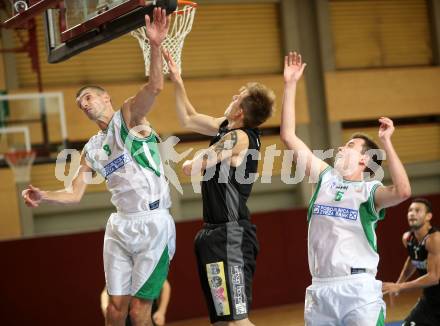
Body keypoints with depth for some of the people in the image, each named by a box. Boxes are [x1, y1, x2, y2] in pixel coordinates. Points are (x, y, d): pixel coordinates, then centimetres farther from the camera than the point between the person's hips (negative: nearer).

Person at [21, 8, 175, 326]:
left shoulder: (129, 116, -3)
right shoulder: (91, 150, 15)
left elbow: (154, 87, -21)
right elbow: (75, 193, 17)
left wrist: (155, 46, -38)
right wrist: (44, 197, -2)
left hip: (152, 225, -6)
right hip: (120, 226, 6)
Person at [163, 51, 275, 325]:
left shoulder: (239, 137, -16)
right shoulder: (226, 128, 11)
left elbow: (192, 168, -18)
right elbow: (188, 119, 27)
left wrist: (191, 162, 5)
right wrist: (177, 80, 24)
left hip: (229, 235, -10)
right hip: (217, 232, 10)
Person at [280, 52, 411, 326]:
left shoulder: (370, 190, -2)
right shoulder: (326, 176, 12)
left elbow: (403, 191, -25)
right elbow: (289, 136, 12)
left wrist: (386, 142, -22)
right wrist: (291, 85, 9)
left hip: (358, 288, -5)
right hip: (320, 289, 5)